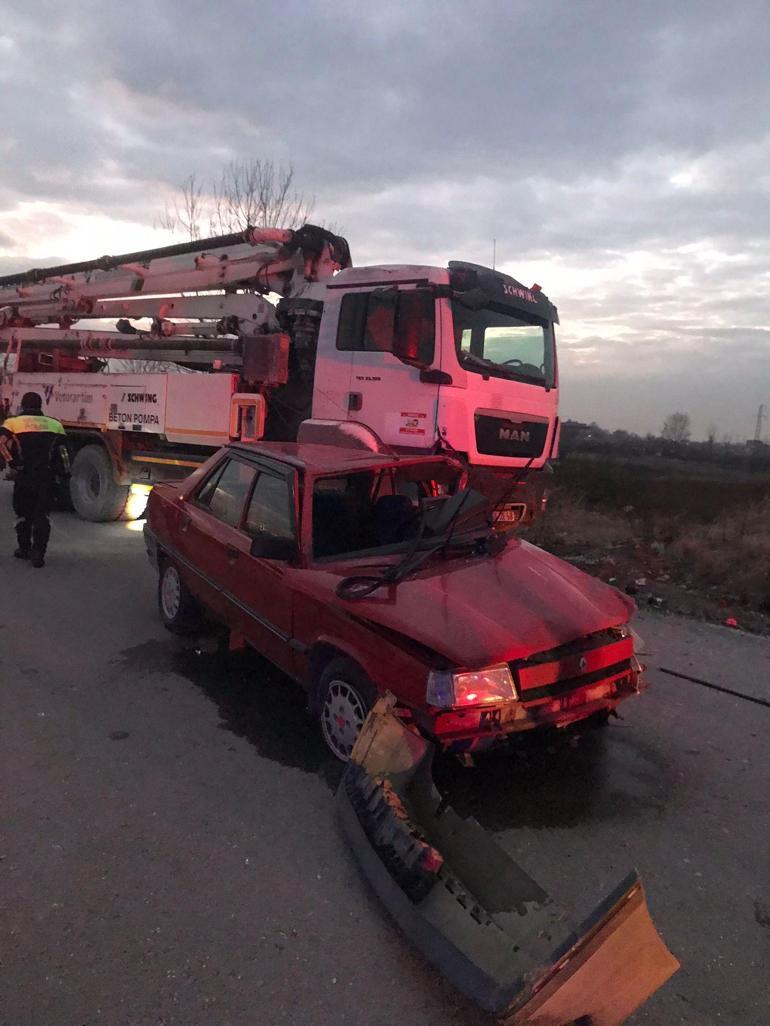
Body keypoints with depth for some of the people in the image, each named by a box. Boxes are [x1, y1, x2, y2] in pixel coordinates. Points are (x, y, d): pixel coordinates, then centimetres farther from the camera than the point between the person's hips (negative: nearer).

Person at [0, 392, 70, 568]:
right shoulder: (54, 424, 12)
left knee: (23, 513, 16)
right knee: (42, 515, 6)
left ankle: (24, 549, 28)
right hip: (48, 477, 1)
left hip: (24, 476, -1)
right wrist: (63, 472, 14)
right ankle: (38, 553, -3)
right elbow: (62, 451, 9)